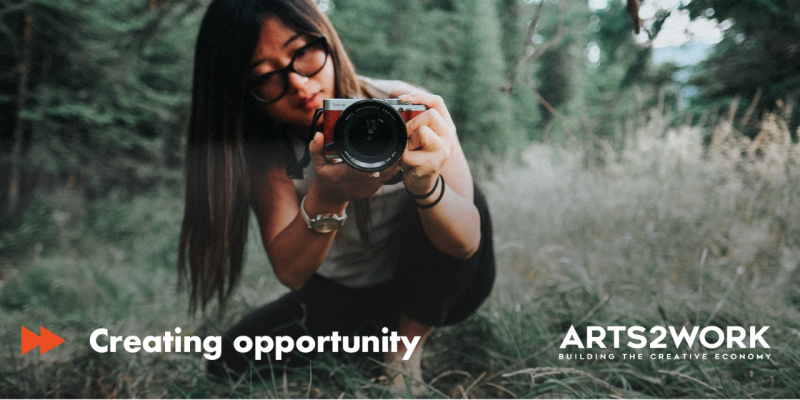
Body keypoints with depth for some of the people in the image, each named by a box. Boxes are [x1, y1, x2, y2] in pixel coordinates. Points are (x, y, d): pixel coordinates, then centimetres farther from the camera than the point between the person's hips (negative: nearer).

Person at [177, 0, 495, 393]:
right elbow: (290, 271, -28)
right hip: (345, 293, 3)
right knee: (232, 359, -10)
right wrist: (326, 198, -49)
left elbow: (468, 241, -31)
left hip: (437, 284, -2)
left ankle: (407, 352, -8)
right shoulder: (265, 148, -17)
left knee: (456, 198, -31)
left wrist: (426, 183, -53)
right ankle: (391, 331, 12)